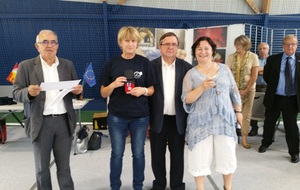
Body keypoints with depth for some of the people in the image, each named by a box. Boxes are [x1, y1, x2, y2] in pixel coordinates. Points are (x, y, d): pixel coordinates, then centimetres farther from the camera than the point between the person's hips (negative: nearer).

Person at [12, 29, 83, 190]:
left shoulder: (68, 65, 7)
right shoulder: (26, 66, 0)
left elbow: (75, 90, 11)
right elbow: (16, 94, -1)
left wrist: (78, 90, -13)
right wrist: (29, 92, -22)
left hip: (64, 121, 2)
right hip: (40, 123, -1)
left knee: (64, 165, 12)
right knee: (42, 167, 13)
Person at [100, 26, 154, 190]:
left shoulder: (145, 63, -1)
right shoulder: (111, 63, 0)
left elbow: (152, 89, 4)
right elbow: (103, 93, 2)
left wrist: (143, 90, -17)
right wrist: (113, 85, -18)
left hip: (140, 116, 0)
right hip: (116, 116, 0)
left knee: (138, 153, 12)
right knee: (117, 153, 10)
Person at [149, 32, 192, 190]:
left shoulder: (186, 67, -1)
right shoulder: (151, 66, -3)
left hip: (178, 119, 1)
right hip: (157, 118, 0)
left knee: (177, 155, 14)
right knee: (157, 155, 14)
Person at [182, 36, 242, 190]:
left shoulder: (224, 69, 7)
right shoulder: (191, 74, 0)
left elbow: (234, 92, 13)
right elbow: (187, 99, -8)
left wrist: (238, 111, 13)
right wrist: (202, 87, -21)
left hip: (225, 120, 2)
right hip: (201, 122, -2)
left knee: (227, 156, 11)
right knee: (200, 157, 4)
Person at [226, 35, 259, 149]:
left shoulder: (253, 57, -3)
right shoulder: (231, 57, 2)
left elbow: (254, 76, -5)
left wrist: (246, 90, -9)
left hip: (248, 89, -1)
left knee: (246, 115, 4)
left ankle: (244, 139, 13)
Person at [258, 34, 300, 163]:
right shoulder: (273, 59, 0)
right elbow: (266, 75, 9)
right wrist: (273, 86, 7)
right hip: (275, 97, 1)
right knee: (269, 122, 14)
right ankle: (266, 143, 36)